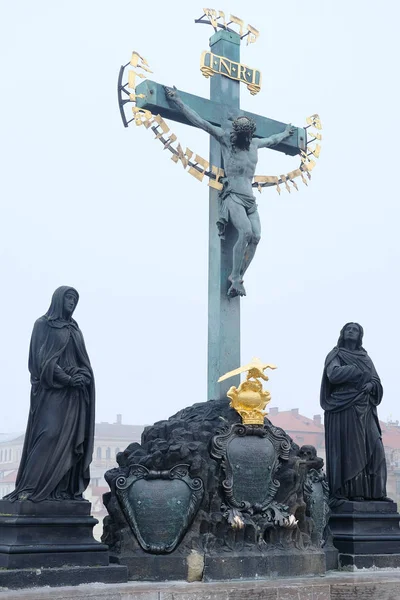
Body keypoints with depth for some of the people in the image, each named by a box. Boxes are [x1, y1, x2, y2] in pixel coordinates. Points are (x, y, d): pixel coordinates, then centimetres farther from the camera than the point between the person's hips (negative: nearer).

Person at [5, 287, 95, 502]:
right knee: (49, 434, -17)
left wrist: (82, 376, -6)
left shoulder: (75, 330, 20)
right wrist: (67, 379, -15)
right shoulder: (43, 324, 2)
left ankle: (65, 489, -3)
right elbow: (41, 358, -8)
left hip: (75, 394, 6)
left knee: (71, 439, -2)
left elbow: (84, 362, 16)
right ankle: (30, 488, -16)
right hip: (52, 390, -6)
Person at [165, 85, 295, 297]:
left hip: (250, 198, 6)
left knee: (256, 236, -15)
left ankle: (237, 279, -9)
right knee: (246, 232, -28)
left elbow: (271, 140, 41)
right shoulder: (225, 137, 3)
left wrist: (285, 133, 57)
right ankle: (235, 279, -20)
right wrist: (177, 101, -2)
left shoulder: (254, 143, 17)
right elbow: (199, 121, 0)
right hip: (232, 196, -6)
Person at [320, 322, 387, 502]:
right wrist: (359, 370, -7)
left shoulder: (365, 357, 22)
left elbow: (377, 381, 13)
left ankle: (373, 491, -4)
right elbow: (333, 374, -13)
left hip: (365, 409, 5)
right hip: (344, 407, -5)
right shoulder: (335, 354, 7)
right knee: (348, 448, -11)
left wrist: (370, 385, -9)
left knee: (372, 448, -5)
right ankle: (347, 492, -12)